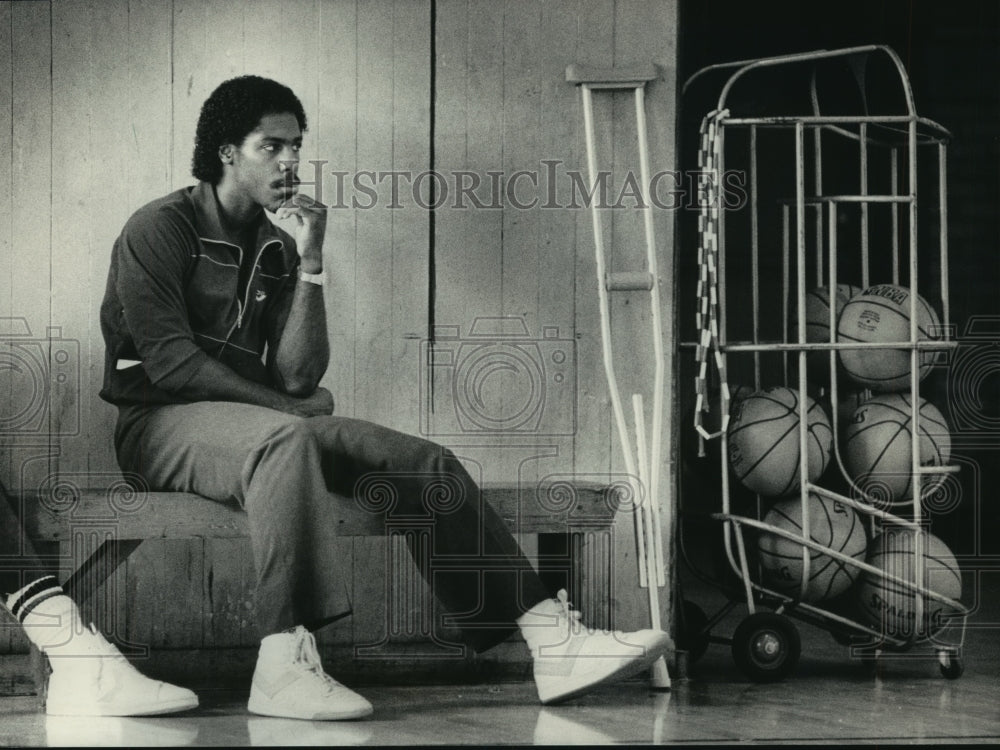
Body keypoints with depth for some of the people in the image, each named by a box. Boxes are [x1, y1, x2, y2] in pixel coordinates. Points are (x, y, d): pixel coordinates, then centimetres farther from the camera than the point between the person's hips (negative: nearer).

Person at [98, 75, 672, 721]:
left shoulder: (274, 248, 15)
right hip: (162, 424, -7)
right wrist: (290, 405, -11)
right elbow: (170, 361, -15)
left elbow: (299, 378, 2)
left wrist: (309, 264, -7)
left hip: (267, 424, 7)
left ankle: (552, 642, -15)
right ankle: (283, 665, -53)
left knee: (425, 463, -8)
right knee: (285, 438, -40)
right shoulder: (161, 229, -4)